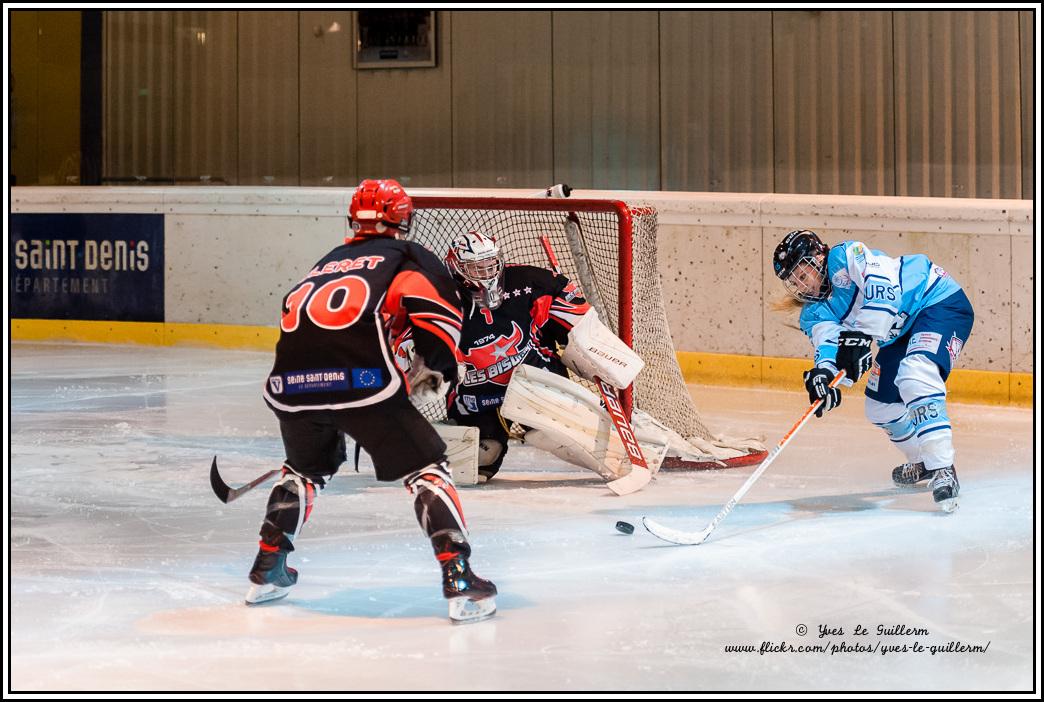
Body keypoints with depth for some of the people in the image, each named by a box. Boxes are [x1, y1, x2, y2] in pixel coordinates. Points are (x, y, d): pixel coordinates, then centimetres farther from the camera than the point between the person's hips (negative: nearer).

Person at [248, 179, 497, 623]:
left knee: (307, 467, 33)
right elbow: (435, 308, -1)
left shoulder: (328, 262, 35)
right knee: (425, 467, 7)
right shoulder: (406, 256, 19)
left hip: (291, 382, 5)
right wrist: (434, 366, 14)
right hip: (360, 380, -5)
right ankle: (459, 581, -5)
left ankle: (267, 570, 32)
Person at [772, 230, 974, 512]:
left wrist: (860, 335, -42)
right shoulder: (813, 313, 2)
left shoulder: (844, 256, -21)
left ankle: (943, 471, -32)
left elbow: (885, 287, -35)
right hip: (902, 332, 10)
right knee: (880, 404, 10)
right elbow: (826, 338, -17)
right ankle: (922, 462, 34)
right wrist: (822, 372, -40)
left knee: (916, 377, -31)